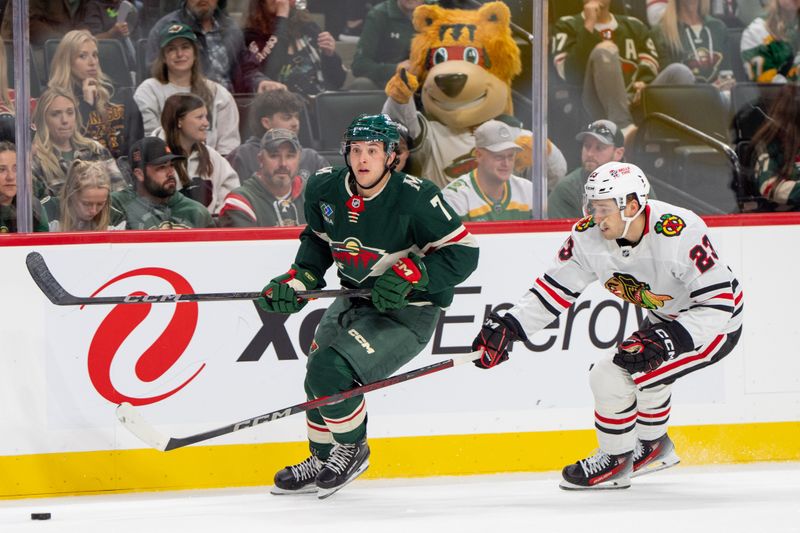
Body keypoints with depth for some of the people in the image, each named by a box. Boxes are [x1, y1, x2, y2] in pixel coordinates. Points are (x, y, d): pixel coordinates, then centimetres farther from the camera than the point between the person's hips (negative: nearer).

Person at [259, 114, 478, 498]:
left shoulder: (414, 199, -25)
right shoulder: (324, 189, -7)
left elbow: (463, 253, -20)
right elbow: (318, 239, 13)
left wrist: (411, 273, -29)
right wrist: (300, 278, -2)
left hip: (408, 313, -7)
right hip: (356, 301, 7)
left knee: (331, 371, -20)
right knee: (317, 377, 15)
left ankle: (352, 450, 7)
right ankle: (322, 462, 40)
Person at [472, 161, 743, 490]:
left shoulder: (680, 234, -35)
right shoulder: (589, 235, -15)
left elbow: (717, 304, -33)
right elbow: (555, 287, -5)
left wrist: (667, 339, -41)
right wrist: (508, 327, -17)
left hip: (719, 325, -8)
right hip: (665, 320, 8)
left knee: (647, 369, -21)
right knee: (606, 377, 5)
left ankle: (652, 444, 3)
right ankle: (616, 458, 27)